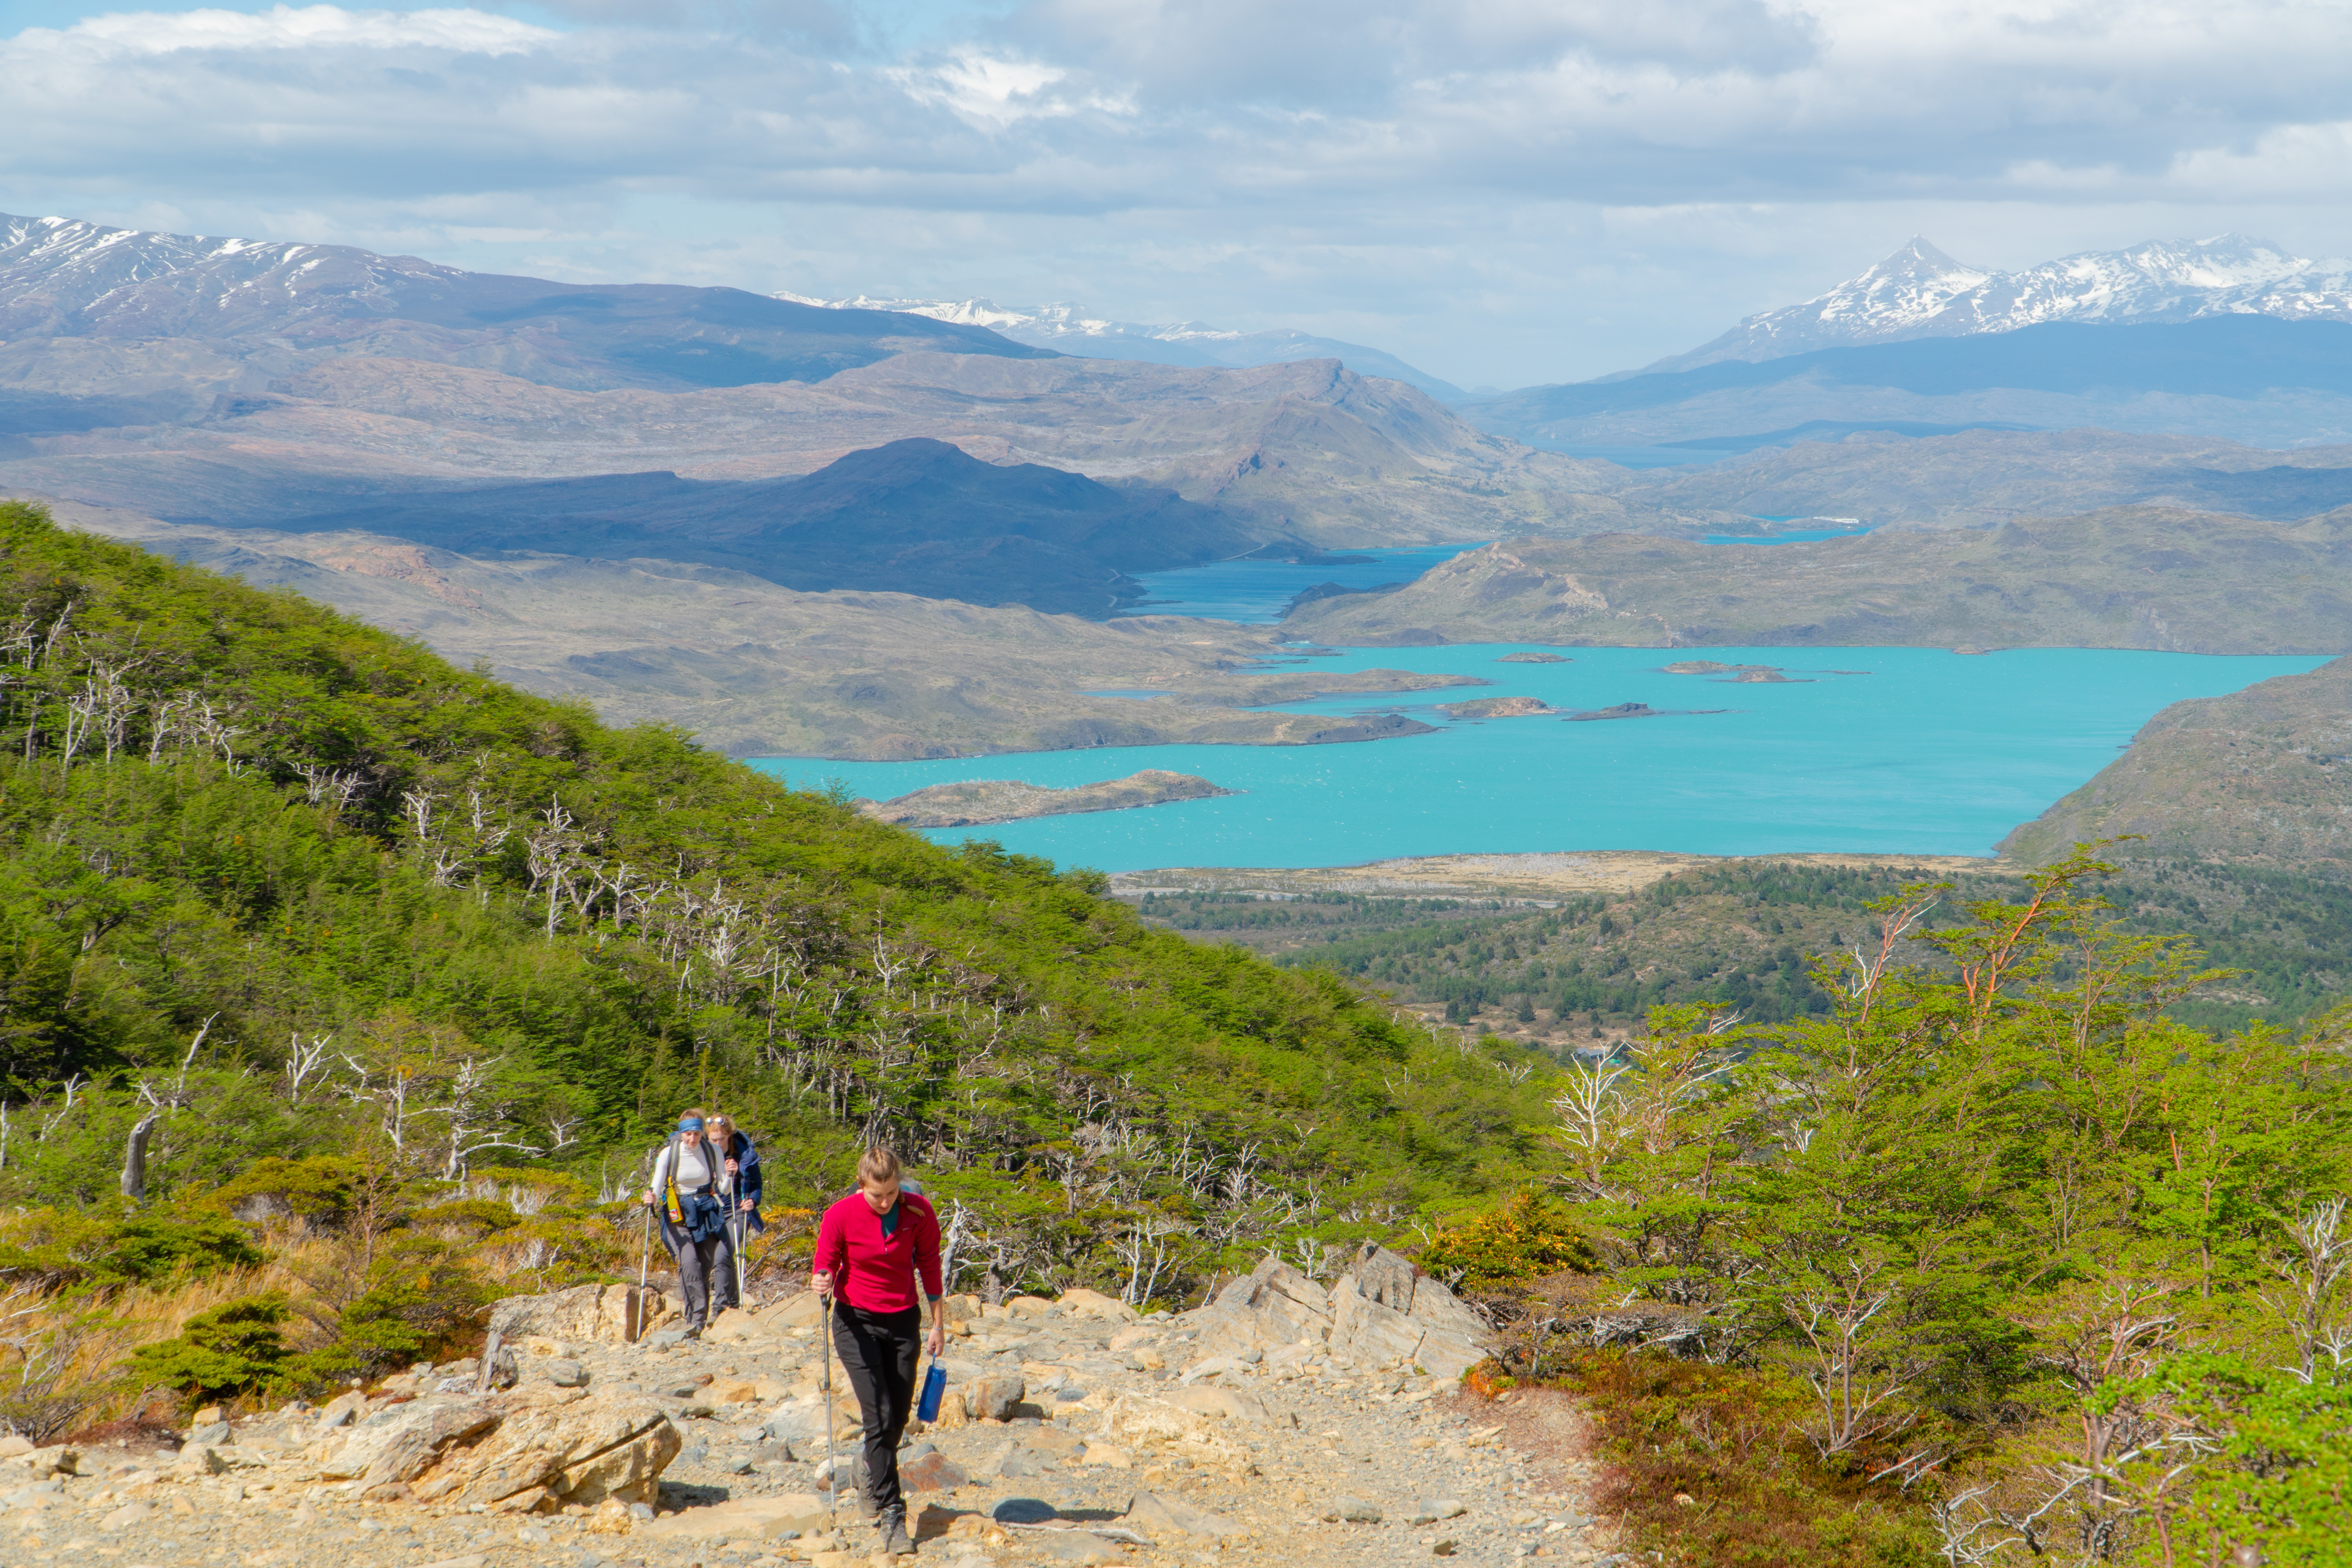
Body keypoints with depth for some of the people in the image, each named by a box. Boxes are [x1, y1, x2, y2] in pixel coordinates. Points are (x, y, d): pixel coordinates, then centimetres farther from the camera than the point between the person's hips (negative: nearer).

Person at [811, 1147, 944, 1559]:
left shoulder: (919, 1212, -9)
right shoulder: (841, 1215, -15)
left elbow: (929, 1264, 4)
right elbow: (824, 1265, -5)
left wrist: (938, 1323, 8)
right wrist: (821, 1282, -29)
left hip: (903, 1321, 3)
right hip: (857, 1321, -3)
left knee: (899, 1416, 8)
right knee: (879, 1417, -11)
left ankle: (875, 1478, 38)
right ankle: (891, 1514, -7)